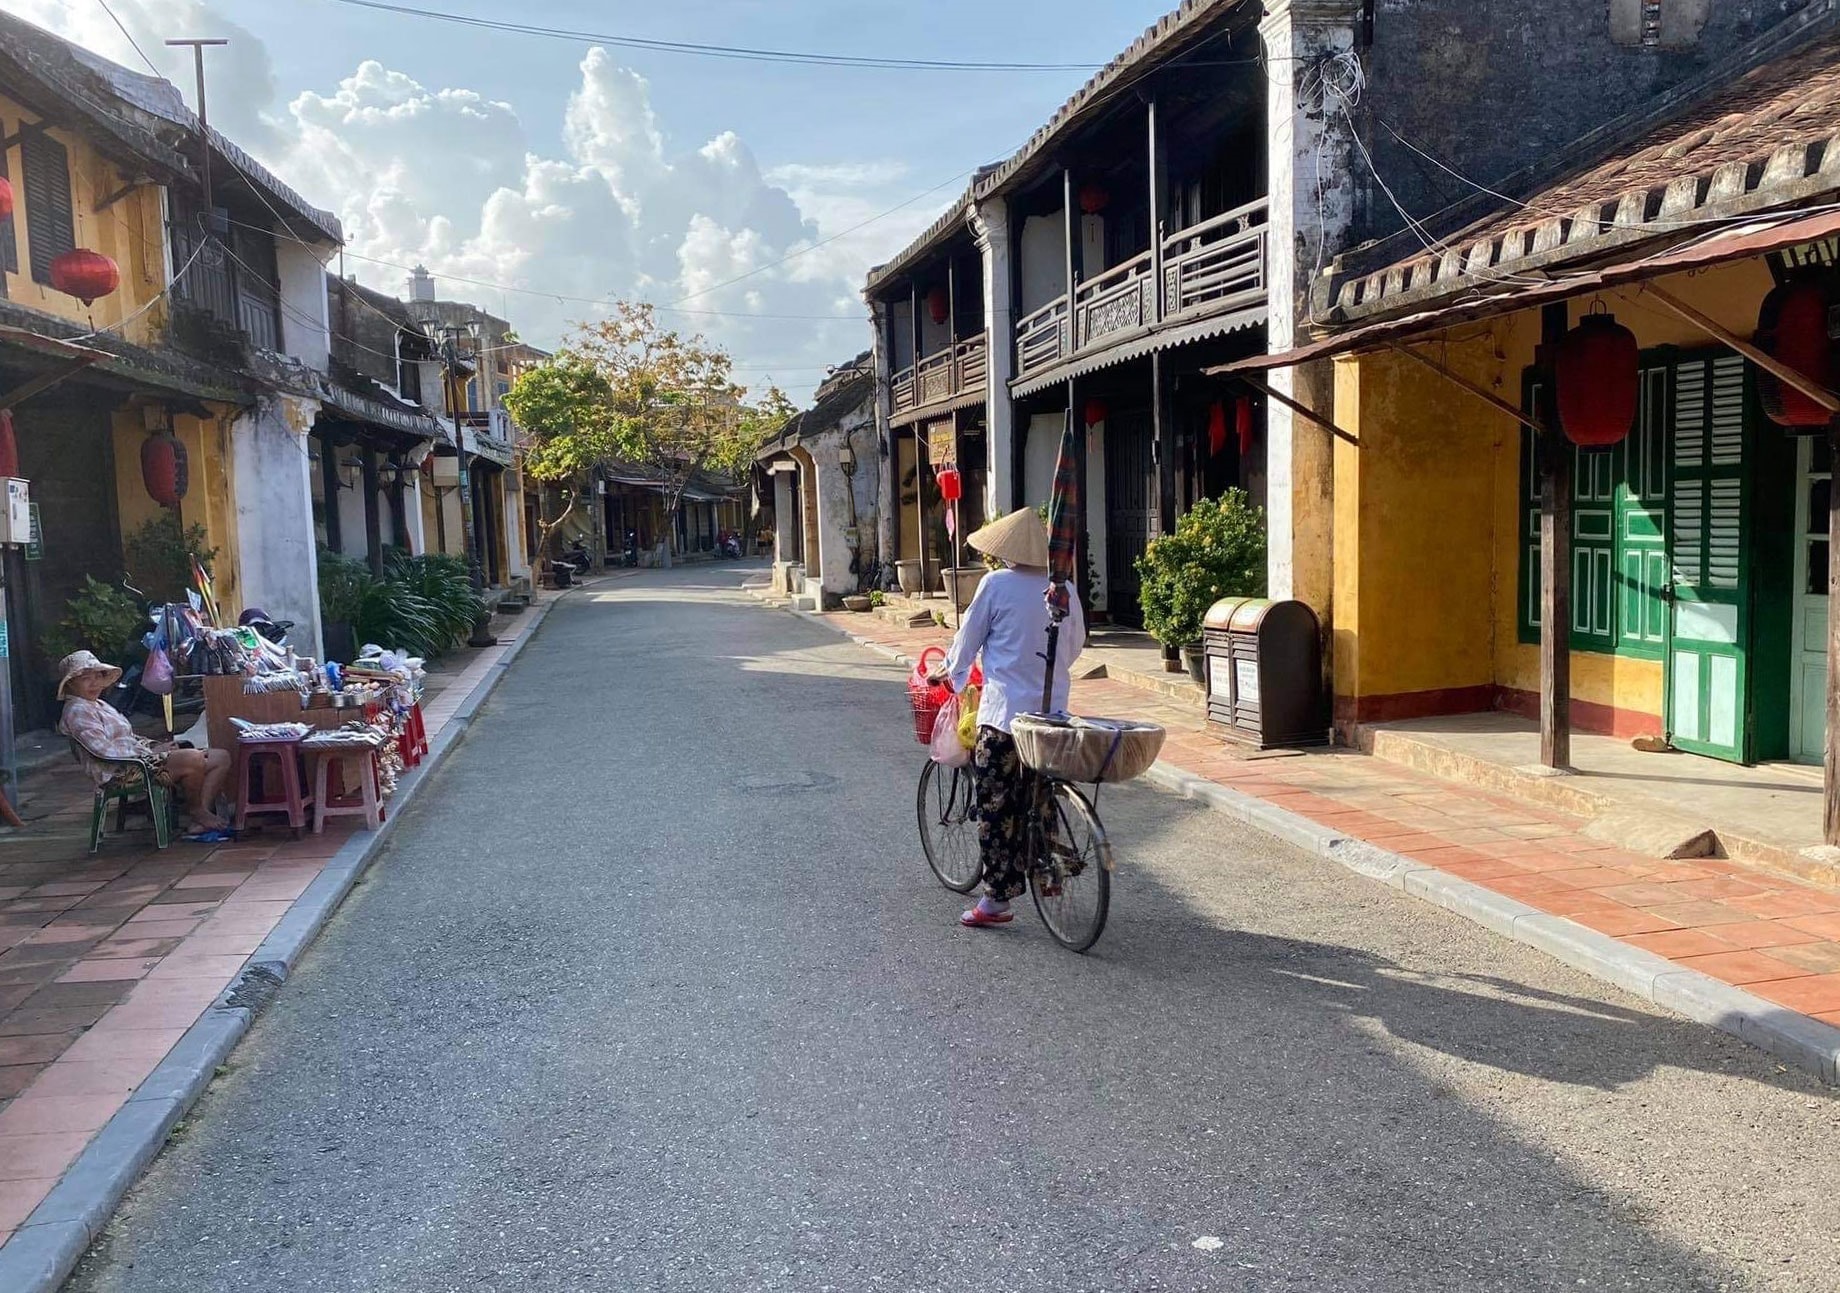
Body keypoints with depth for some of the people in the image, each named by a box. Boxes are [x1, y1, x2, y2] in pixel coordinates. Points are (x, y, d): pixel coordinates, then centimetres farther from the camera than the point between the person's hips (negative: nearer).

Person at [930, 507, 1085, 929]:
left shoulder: (997, 584, -7)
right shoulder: (1064, 589, 6)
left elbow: (968, 638, 1)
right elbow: (1076, 644, 17)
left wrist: (951, 673, 20)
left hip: (1004, 709, -5)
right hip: (1053, 708, 5)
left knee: (995, 804, 0)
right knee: (1038, 800, 19)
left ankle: (997, 898, 0)